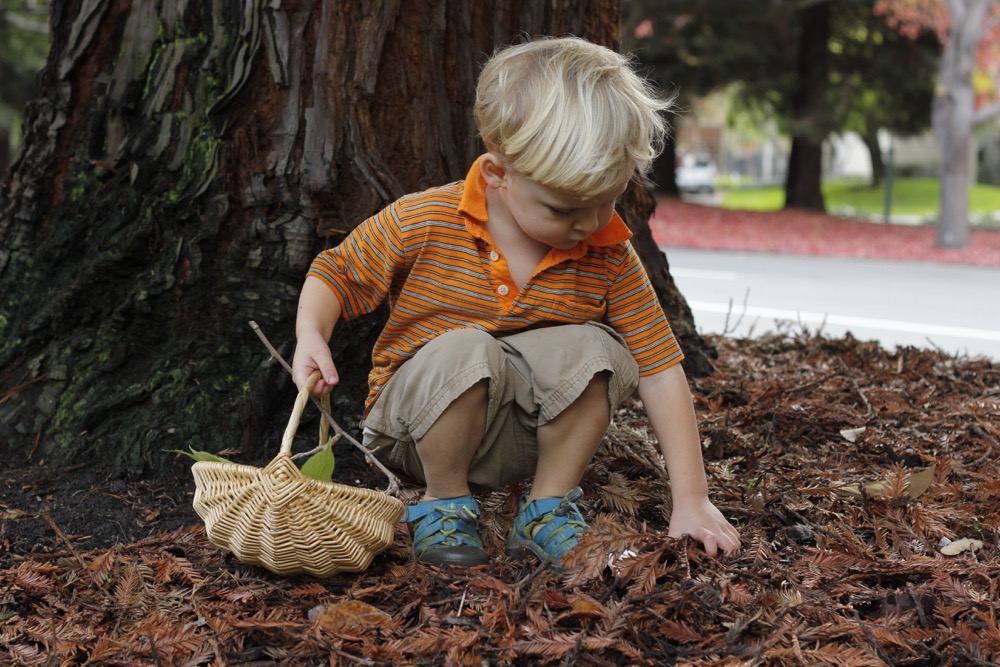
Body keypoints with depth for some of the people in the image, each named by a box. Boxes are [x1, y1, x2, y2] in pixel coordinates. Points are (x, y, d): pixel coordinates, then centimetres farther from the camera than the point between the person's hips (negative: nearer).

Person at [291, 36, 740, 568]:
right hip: (413, 426, -2)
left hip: (522, 439, 2)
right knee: (464, 350, -35)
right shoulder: (424, 224, -16)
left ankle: (548, 506, -7)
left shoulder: (610, 259, -10)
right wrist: (311, 336, -24)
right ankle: (445, 503, -10)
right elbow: (336, 274, -1)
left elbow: (660, 370, -9)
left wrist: (690, 499, -14)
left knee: (594, 349, -25)